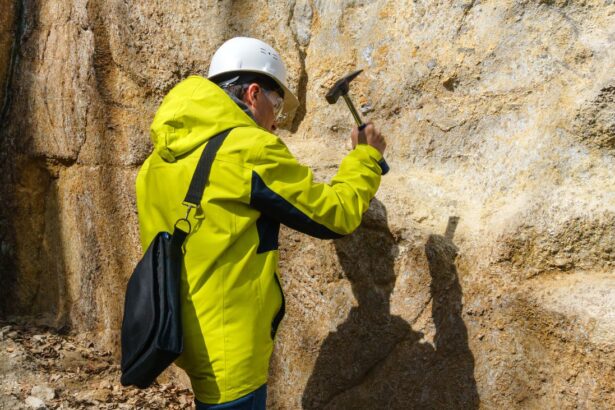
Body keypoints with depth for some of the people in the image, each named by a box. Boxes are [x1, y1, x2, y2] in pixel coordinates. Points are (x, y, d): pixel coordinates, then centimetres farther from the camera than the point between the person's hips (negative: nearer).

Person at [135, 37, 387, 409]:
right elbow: (337, 215, -10)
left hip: (185, 335, 8)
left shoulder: (162, 159, 6)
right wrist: (366, 157, 6)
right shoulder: (249, 149, -18)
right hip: (227, 350, -8)